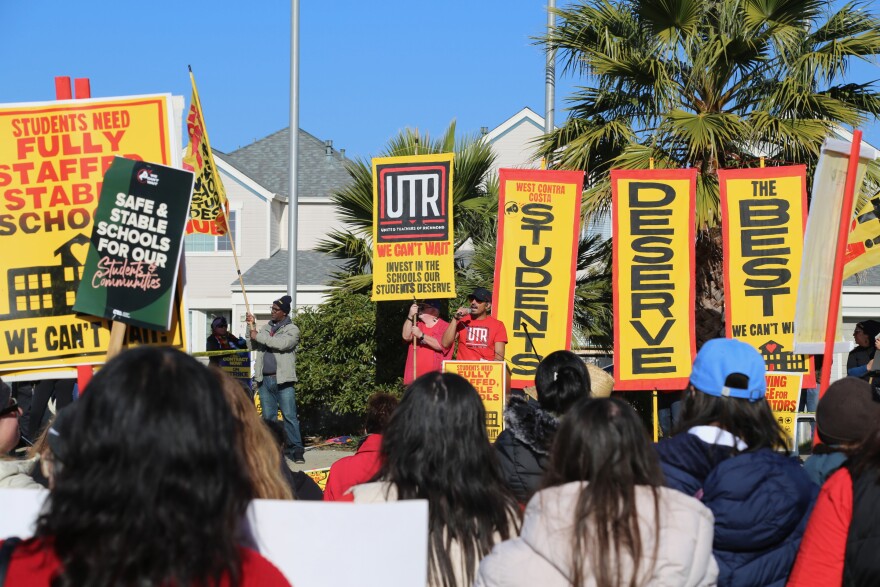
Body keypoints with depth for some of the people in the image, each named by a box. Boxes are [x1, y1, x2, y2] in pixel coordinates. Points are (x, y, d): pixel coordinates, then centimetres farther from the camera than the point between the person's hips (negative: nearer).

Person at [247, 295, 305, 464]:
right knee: (268, 416, 7)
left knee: (289, 416, -9)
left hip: (283, 380, -5)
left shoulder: (292, 329, 0)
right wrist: (251, 327, 4)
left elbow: (281, 343, -18)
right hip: (265, 380, 5)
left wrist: (258, 335, -14)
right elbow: (252, 346, 16)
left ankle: (296, 449, -8)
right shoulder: (267, 327, 17)